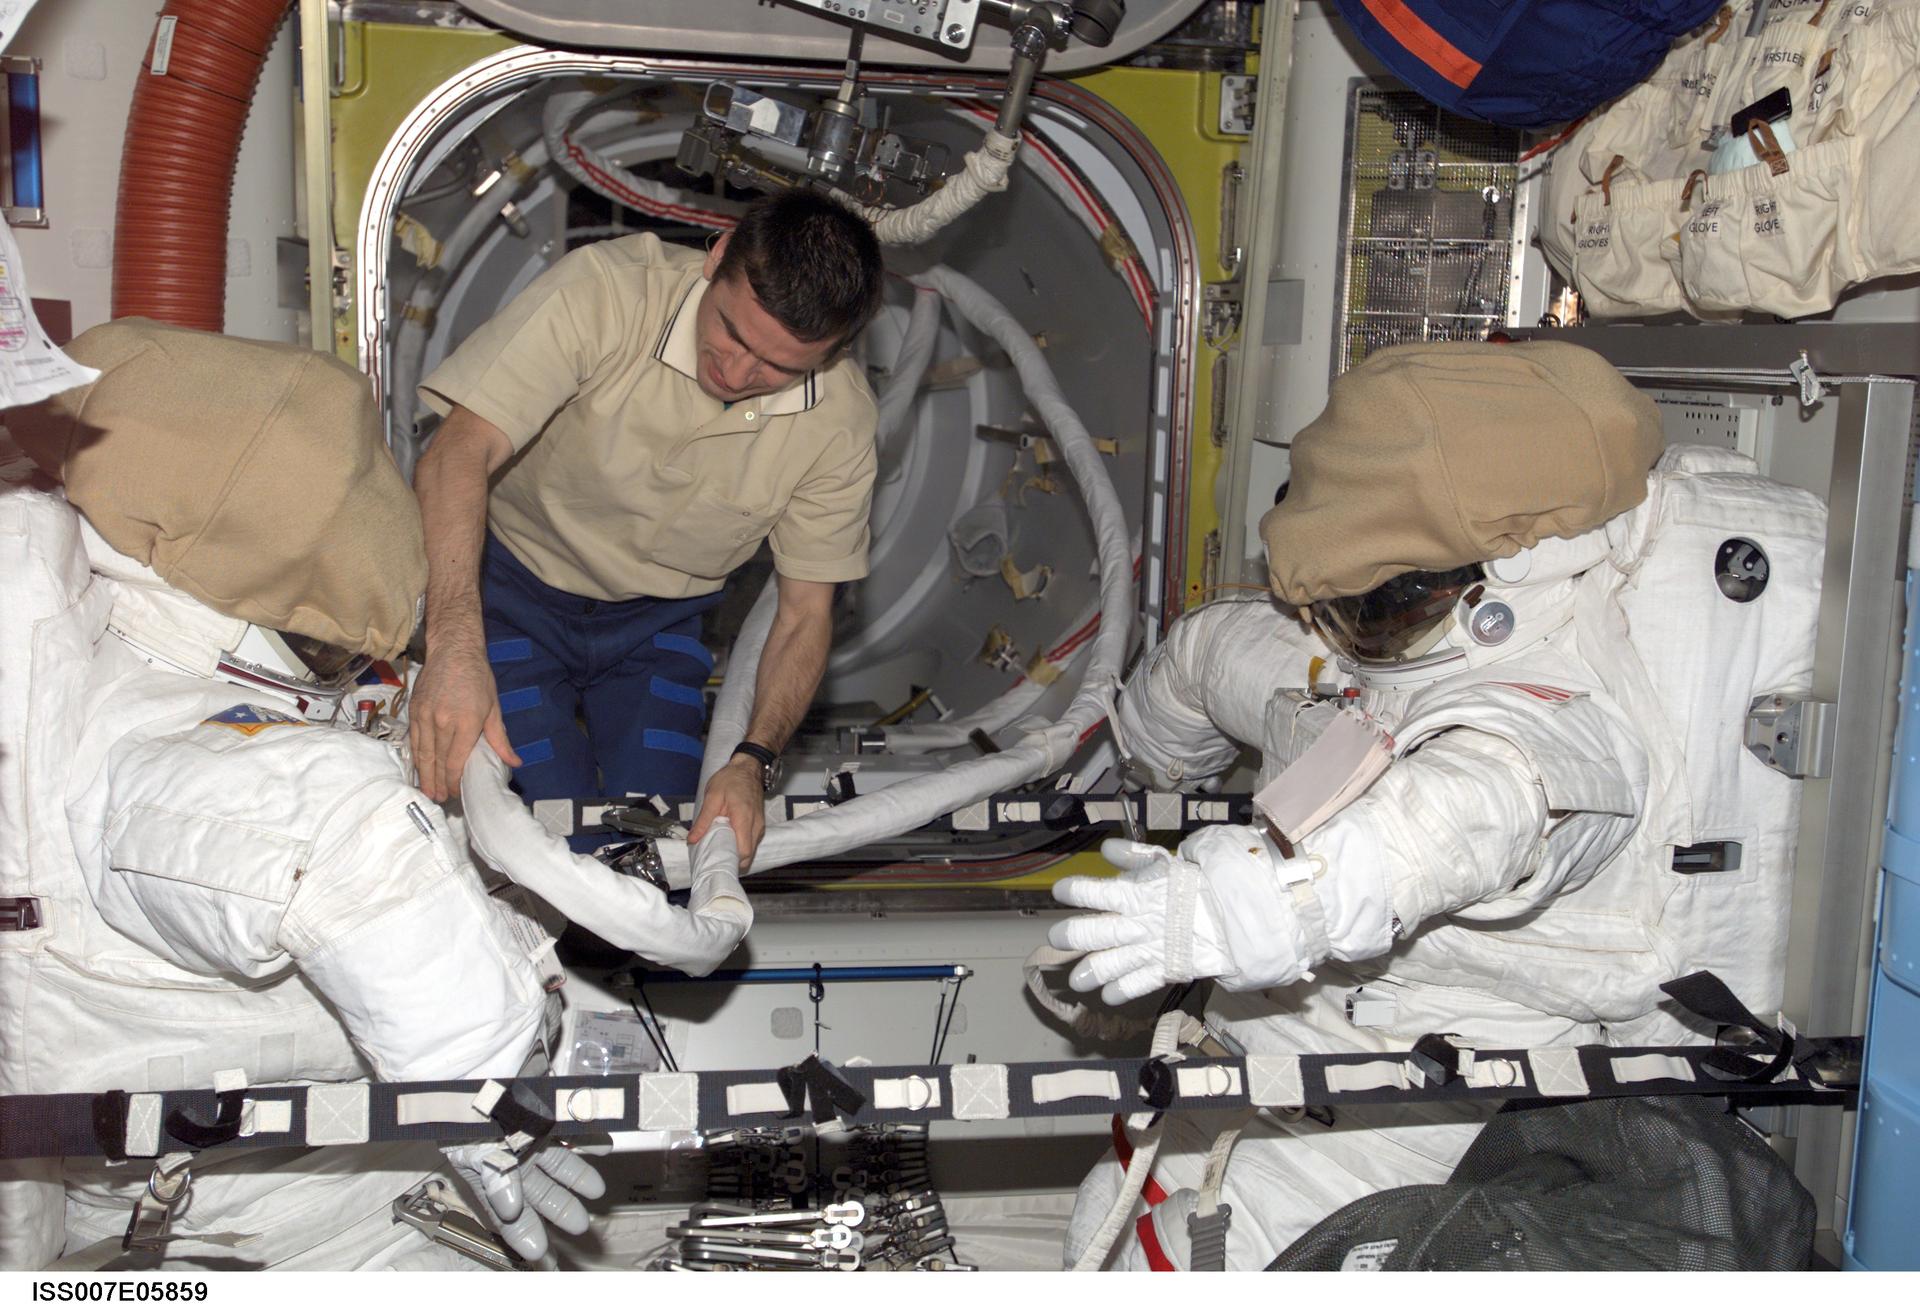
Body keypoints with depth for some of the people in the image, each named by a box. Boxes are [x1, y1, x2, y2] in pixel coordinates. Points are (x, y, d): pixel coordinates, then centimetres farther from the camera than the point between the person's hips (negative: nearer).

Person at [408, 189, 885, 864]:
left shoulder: (840, 421, -18)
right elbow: (459, 454, -36)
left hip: (658, 622, 3)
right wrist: (456, 648, -51)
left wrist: (753, 761, -27)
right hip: (515, 590, -3)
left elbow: (806, 615, -10)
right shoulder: (605, 290, -30)